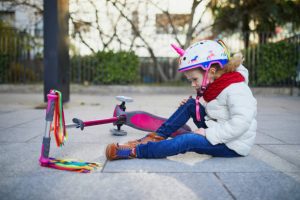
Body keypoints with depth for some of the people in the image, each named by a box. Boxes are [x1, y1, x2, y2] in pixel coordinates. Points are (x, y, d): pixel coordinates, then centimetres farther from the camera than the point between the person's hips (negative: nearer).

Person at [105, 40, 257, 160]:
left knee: (186, 141, -28)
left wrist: (208, 134, -29)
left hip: (233, 146, -9)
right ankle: (157, 137, -4)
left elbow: (240, 123, -31)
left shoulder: (235, 89, -22)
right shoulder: (216, 85, 7)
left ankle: (135, 151, -27)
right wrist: (197, 105, -3)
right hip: (217, 133, 9)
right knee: (191, 104, -1)